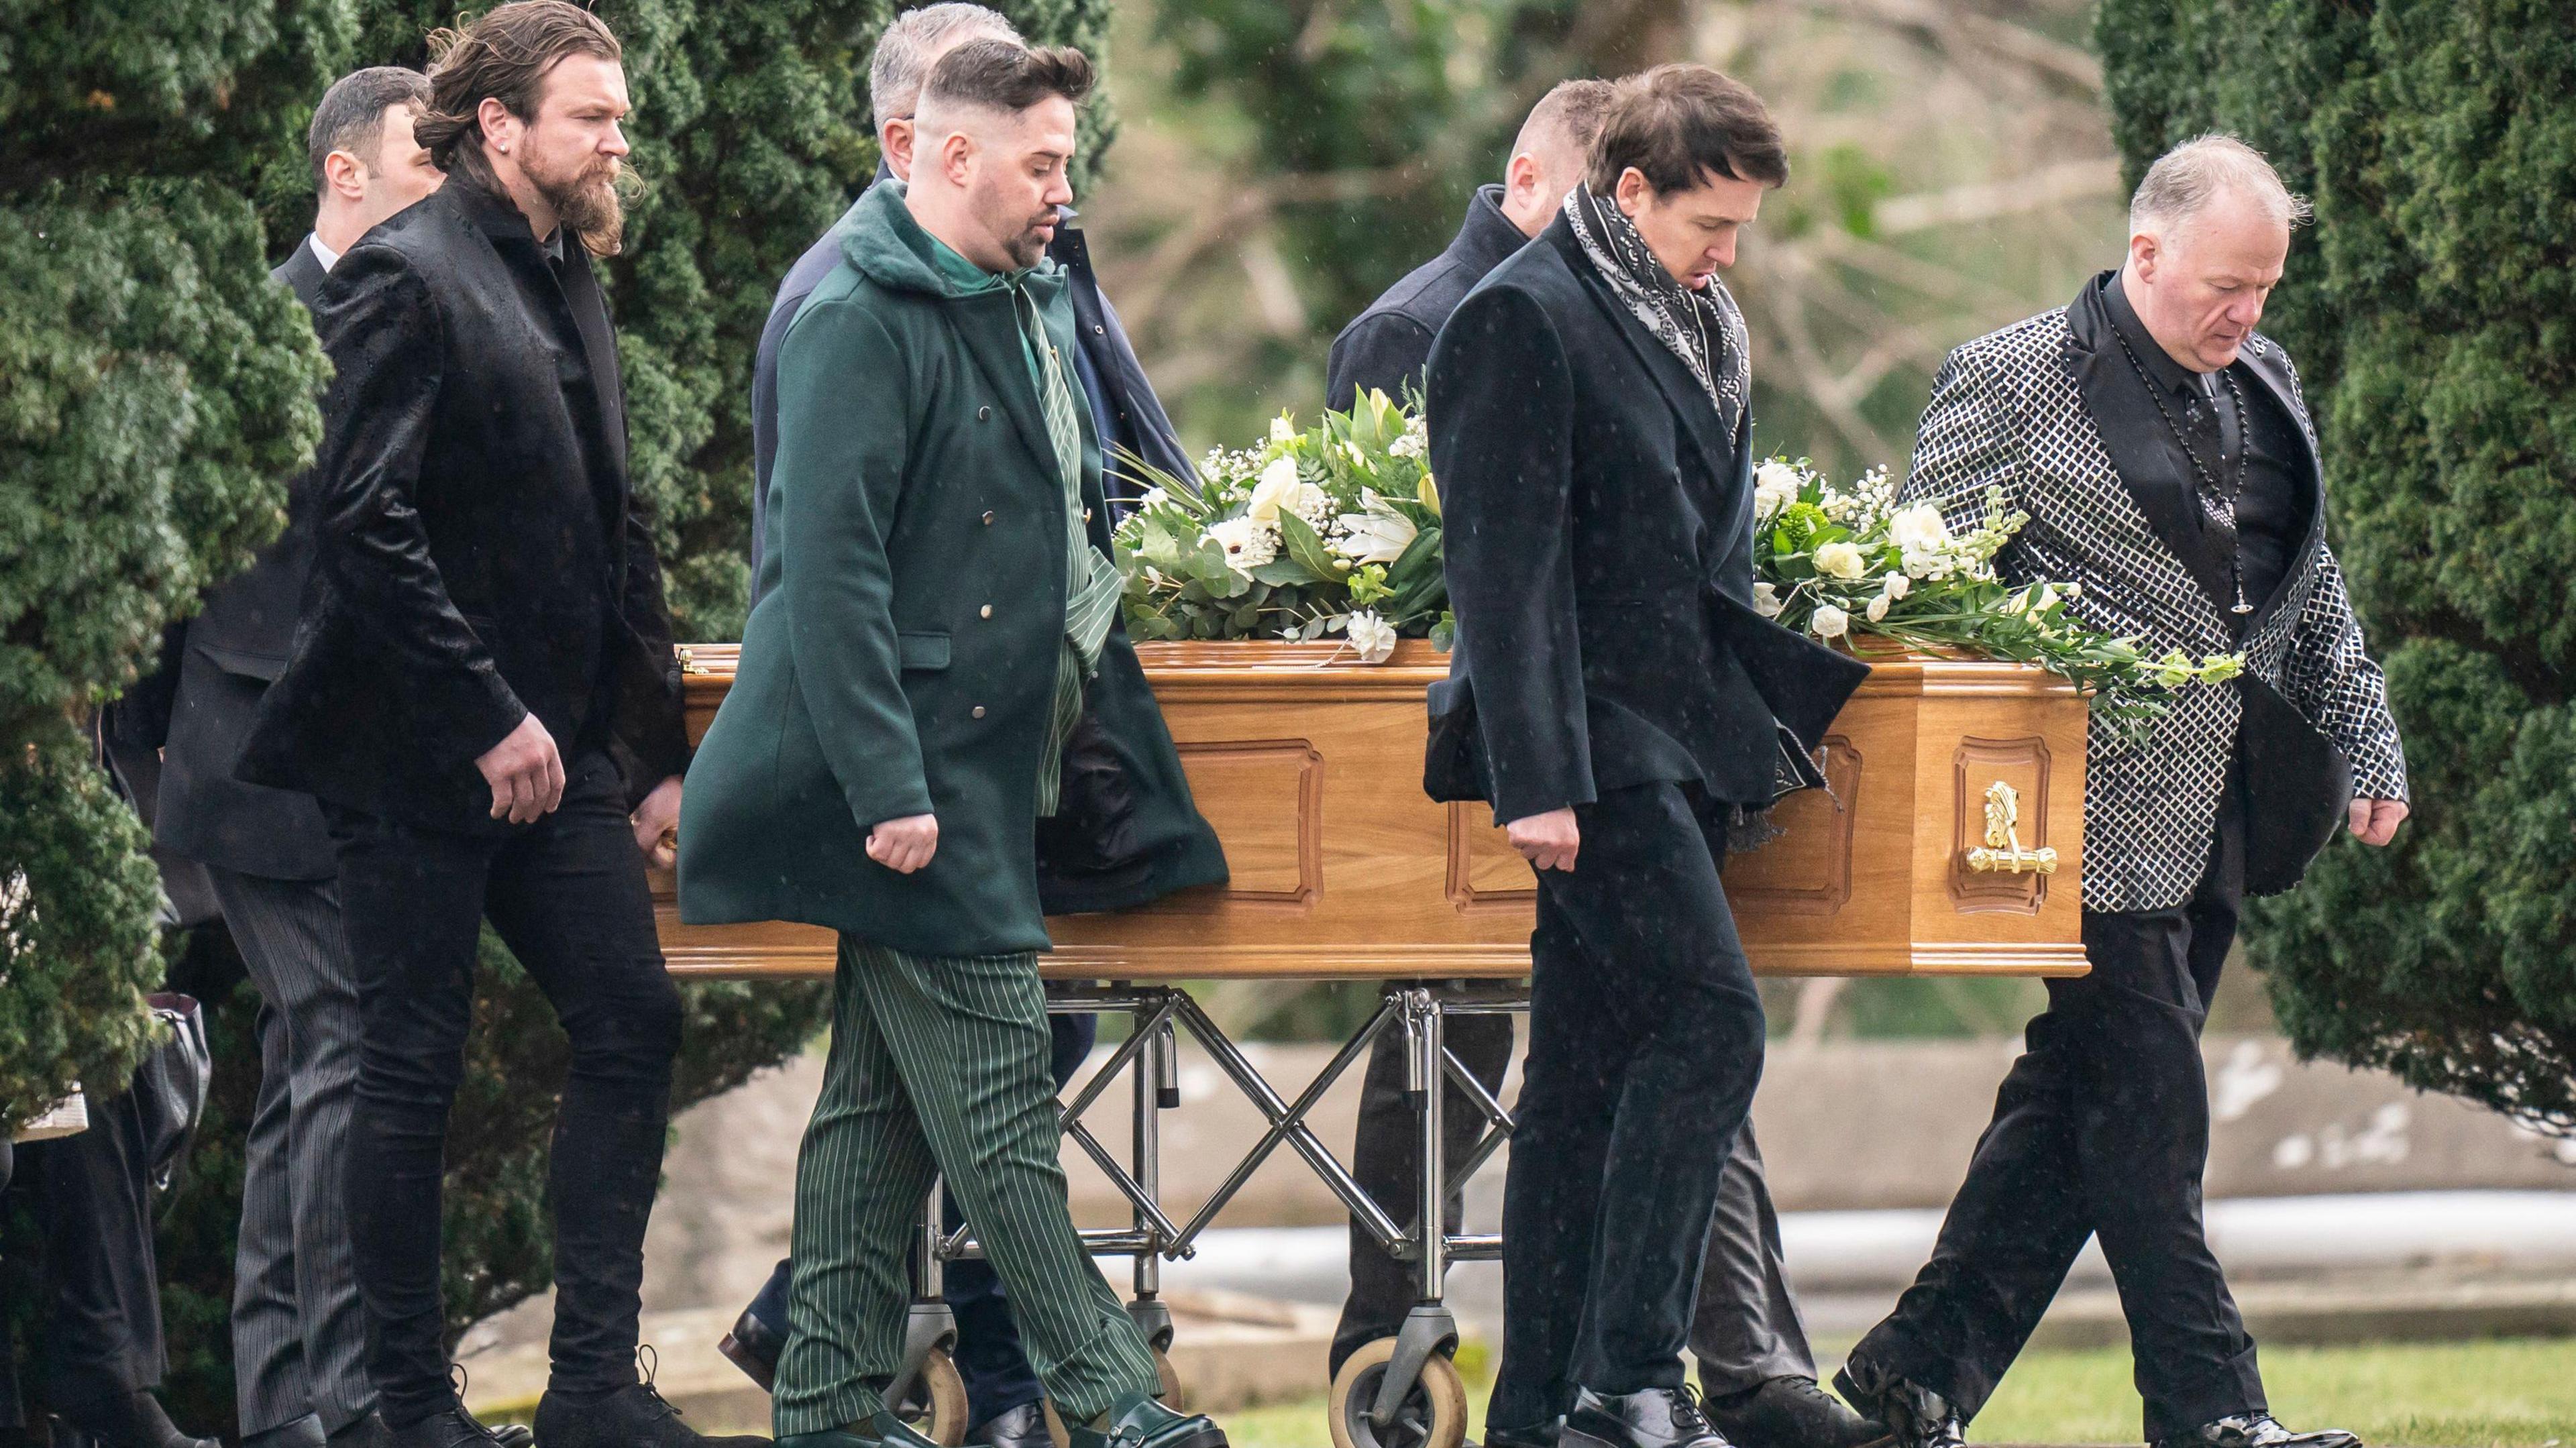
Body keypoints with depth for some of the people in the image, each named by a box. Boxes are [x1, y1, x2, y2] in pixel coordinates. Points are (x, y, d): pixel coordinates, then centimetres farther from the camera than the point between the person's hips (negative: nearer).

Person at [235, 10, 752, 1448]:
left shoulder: (569, 282, 15)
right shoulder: (408, 279, -13)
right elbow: (364, 521, -21)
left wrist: (657, 750, 16)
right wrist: (492, 722, -20)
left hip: (556, 746, 8)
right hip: (425, 758, -8)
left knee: (635, 1028, 2)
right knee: (417, 1070, 0)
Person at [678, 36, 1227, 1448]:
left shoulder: (1025, 299, 15)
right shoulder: (857, 320, -15)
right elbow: (829, 572, -20)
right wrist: (888, 788, -23)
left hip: (987, 762, 10)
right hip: (910, 769, -10)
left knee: (888, 1091, 11)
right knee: (993, 1091, -7)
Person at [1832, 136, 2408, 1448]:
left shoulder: (2263, 386, 15)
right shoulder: (2014, 382, -7)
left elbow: (2310, 587, 24)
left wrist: (2365, 742, 17)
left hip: (2217, 819, 7)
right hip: (2101, 814, -7)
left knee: (2076, 1095, 8)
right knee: (2148, 1106, -7)